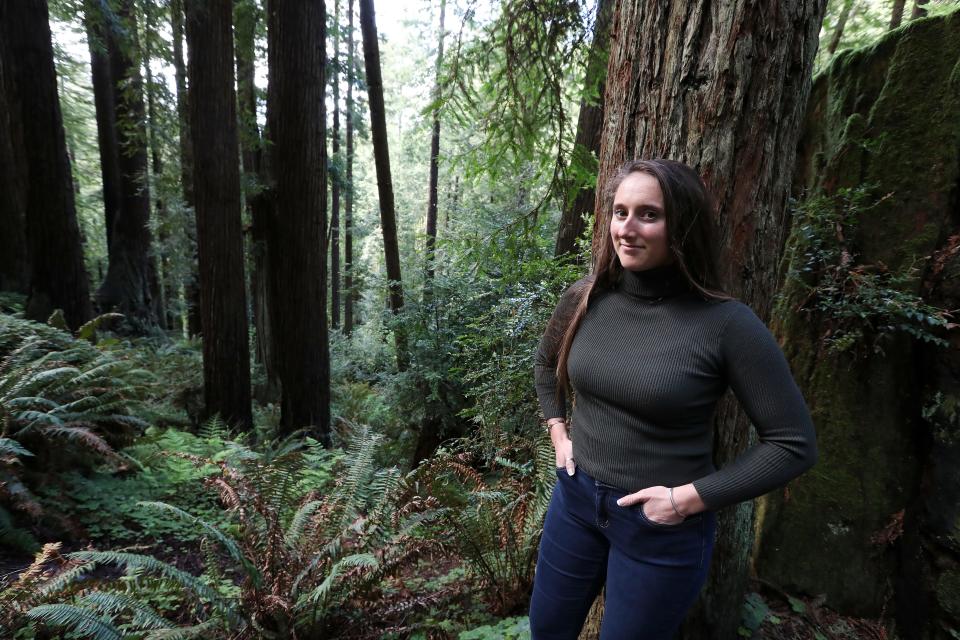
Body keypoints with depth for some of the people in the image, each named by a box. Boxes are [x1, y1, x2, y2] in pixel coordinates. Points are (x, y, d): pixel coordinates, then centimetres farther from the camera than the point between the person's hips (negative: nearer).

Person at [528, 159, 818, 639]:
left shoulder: (725, 323, -20)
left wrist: (690, 498, -17)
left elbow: (794, 443, -13)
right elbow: (546, 363, 14)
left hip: (663, 526, -4)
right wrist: (558, 431, 3)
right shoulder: (584, 299, -7)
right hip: (576, 497, 5)